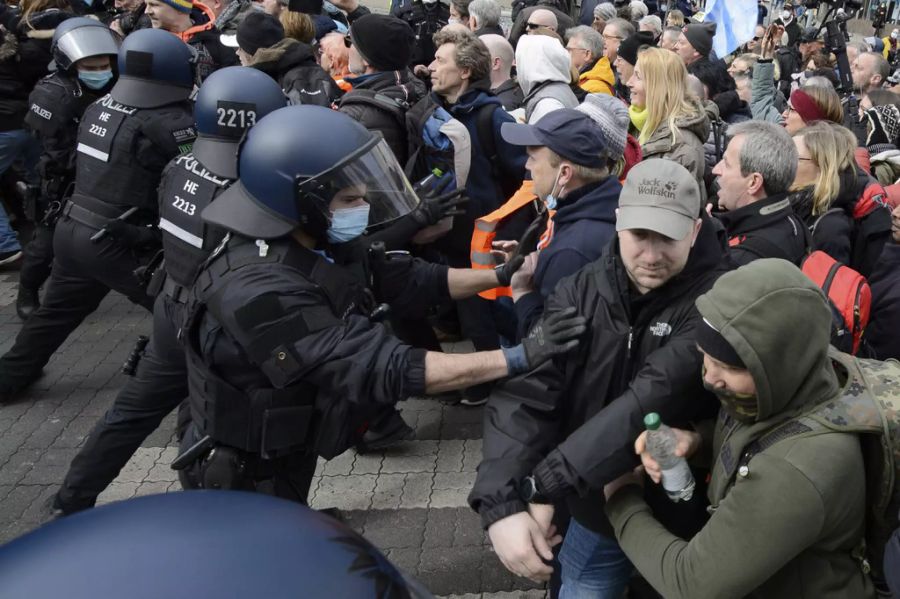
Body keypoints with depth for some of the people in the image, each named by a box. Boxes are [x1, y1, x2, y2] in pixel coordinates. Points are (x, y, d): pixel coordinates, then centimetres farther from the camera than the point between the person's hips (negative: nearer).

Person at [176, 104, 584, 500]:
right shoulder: (259, 292, -35)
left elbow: (403, 280, 1)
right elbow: (384, 370, -38)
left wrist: (502, 275, -4)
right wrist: (519, 357, -37)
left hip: (285, 459, 8)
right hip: (247, 479, -8)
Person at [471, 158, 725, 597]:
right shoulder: (581, 291, -9)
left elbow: (654, 398, -32)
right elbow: (526, 394, -17)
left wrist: (541, 485, -35)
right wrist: (502, 503, -32)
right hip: (594, 512, 3)